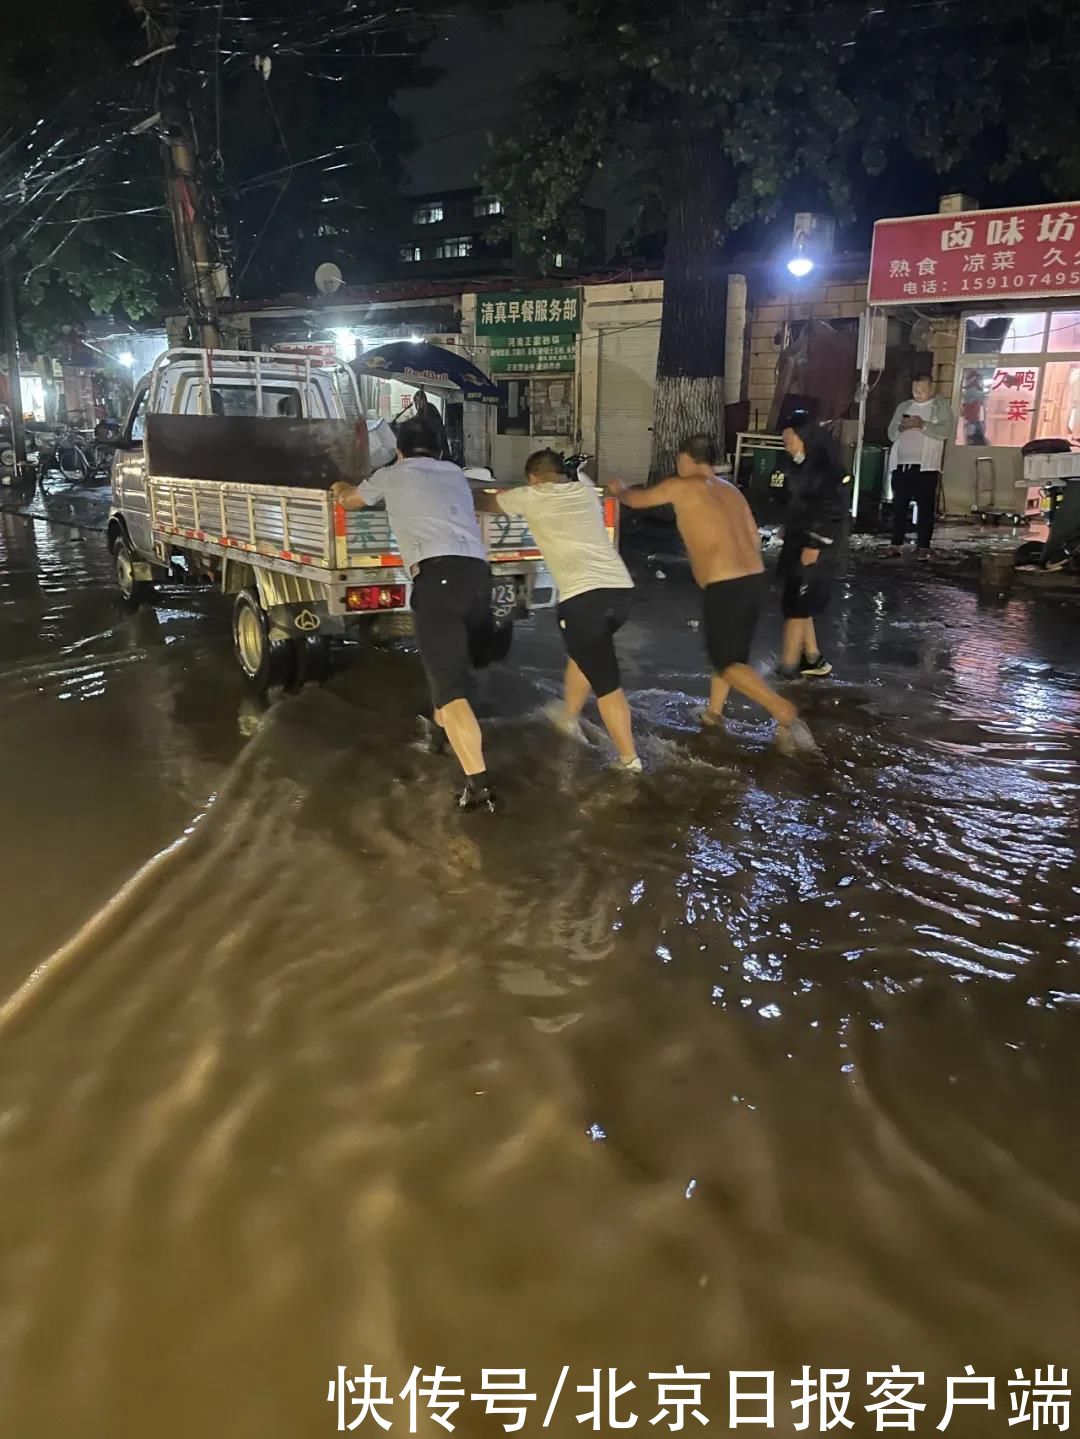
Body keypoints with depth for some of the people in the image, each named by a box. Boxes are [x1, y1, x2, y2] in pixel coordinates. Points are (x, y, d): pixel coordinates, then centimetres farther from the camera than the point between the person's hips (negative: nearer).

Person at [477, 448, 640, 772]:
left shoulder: (532, 497, 9)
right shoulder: (585, 490, 23)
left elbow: (485, 502, 25)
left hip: (583, 597, -6)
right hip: (620, 590, 7)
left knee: (606, 682, 0)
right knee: (582, 653, 30)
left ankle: (630, 759, 4)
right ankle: (569, 717, 46)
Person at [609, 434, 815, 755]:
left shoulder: (681, 486, -1)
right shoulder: (730, 489, 17)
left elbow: (638, 499, 14)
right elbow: (754, 538, 16)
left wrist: (619, 490, 36)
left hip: (725, 587, -8)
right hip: (755, 579, 8)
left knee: (727, 662, -3)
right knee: (729, 651, 23)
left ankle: (785, 712, -18)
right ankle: (713, 713, 37)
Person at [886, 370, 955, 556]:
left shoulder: (941, 405, 5)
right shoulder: (903, 406, 17)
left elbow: (947, 430, -9)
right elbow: (891, 433, 12)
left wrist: (922, 425, -18)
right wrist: (901, 427, -10)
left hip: (926, 466, -4)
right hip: (901, 464, 4)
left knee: (925, 507, -4)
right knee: (899, 506, 3)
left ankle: (923, 547, -3)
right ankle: (896, 544, 6)